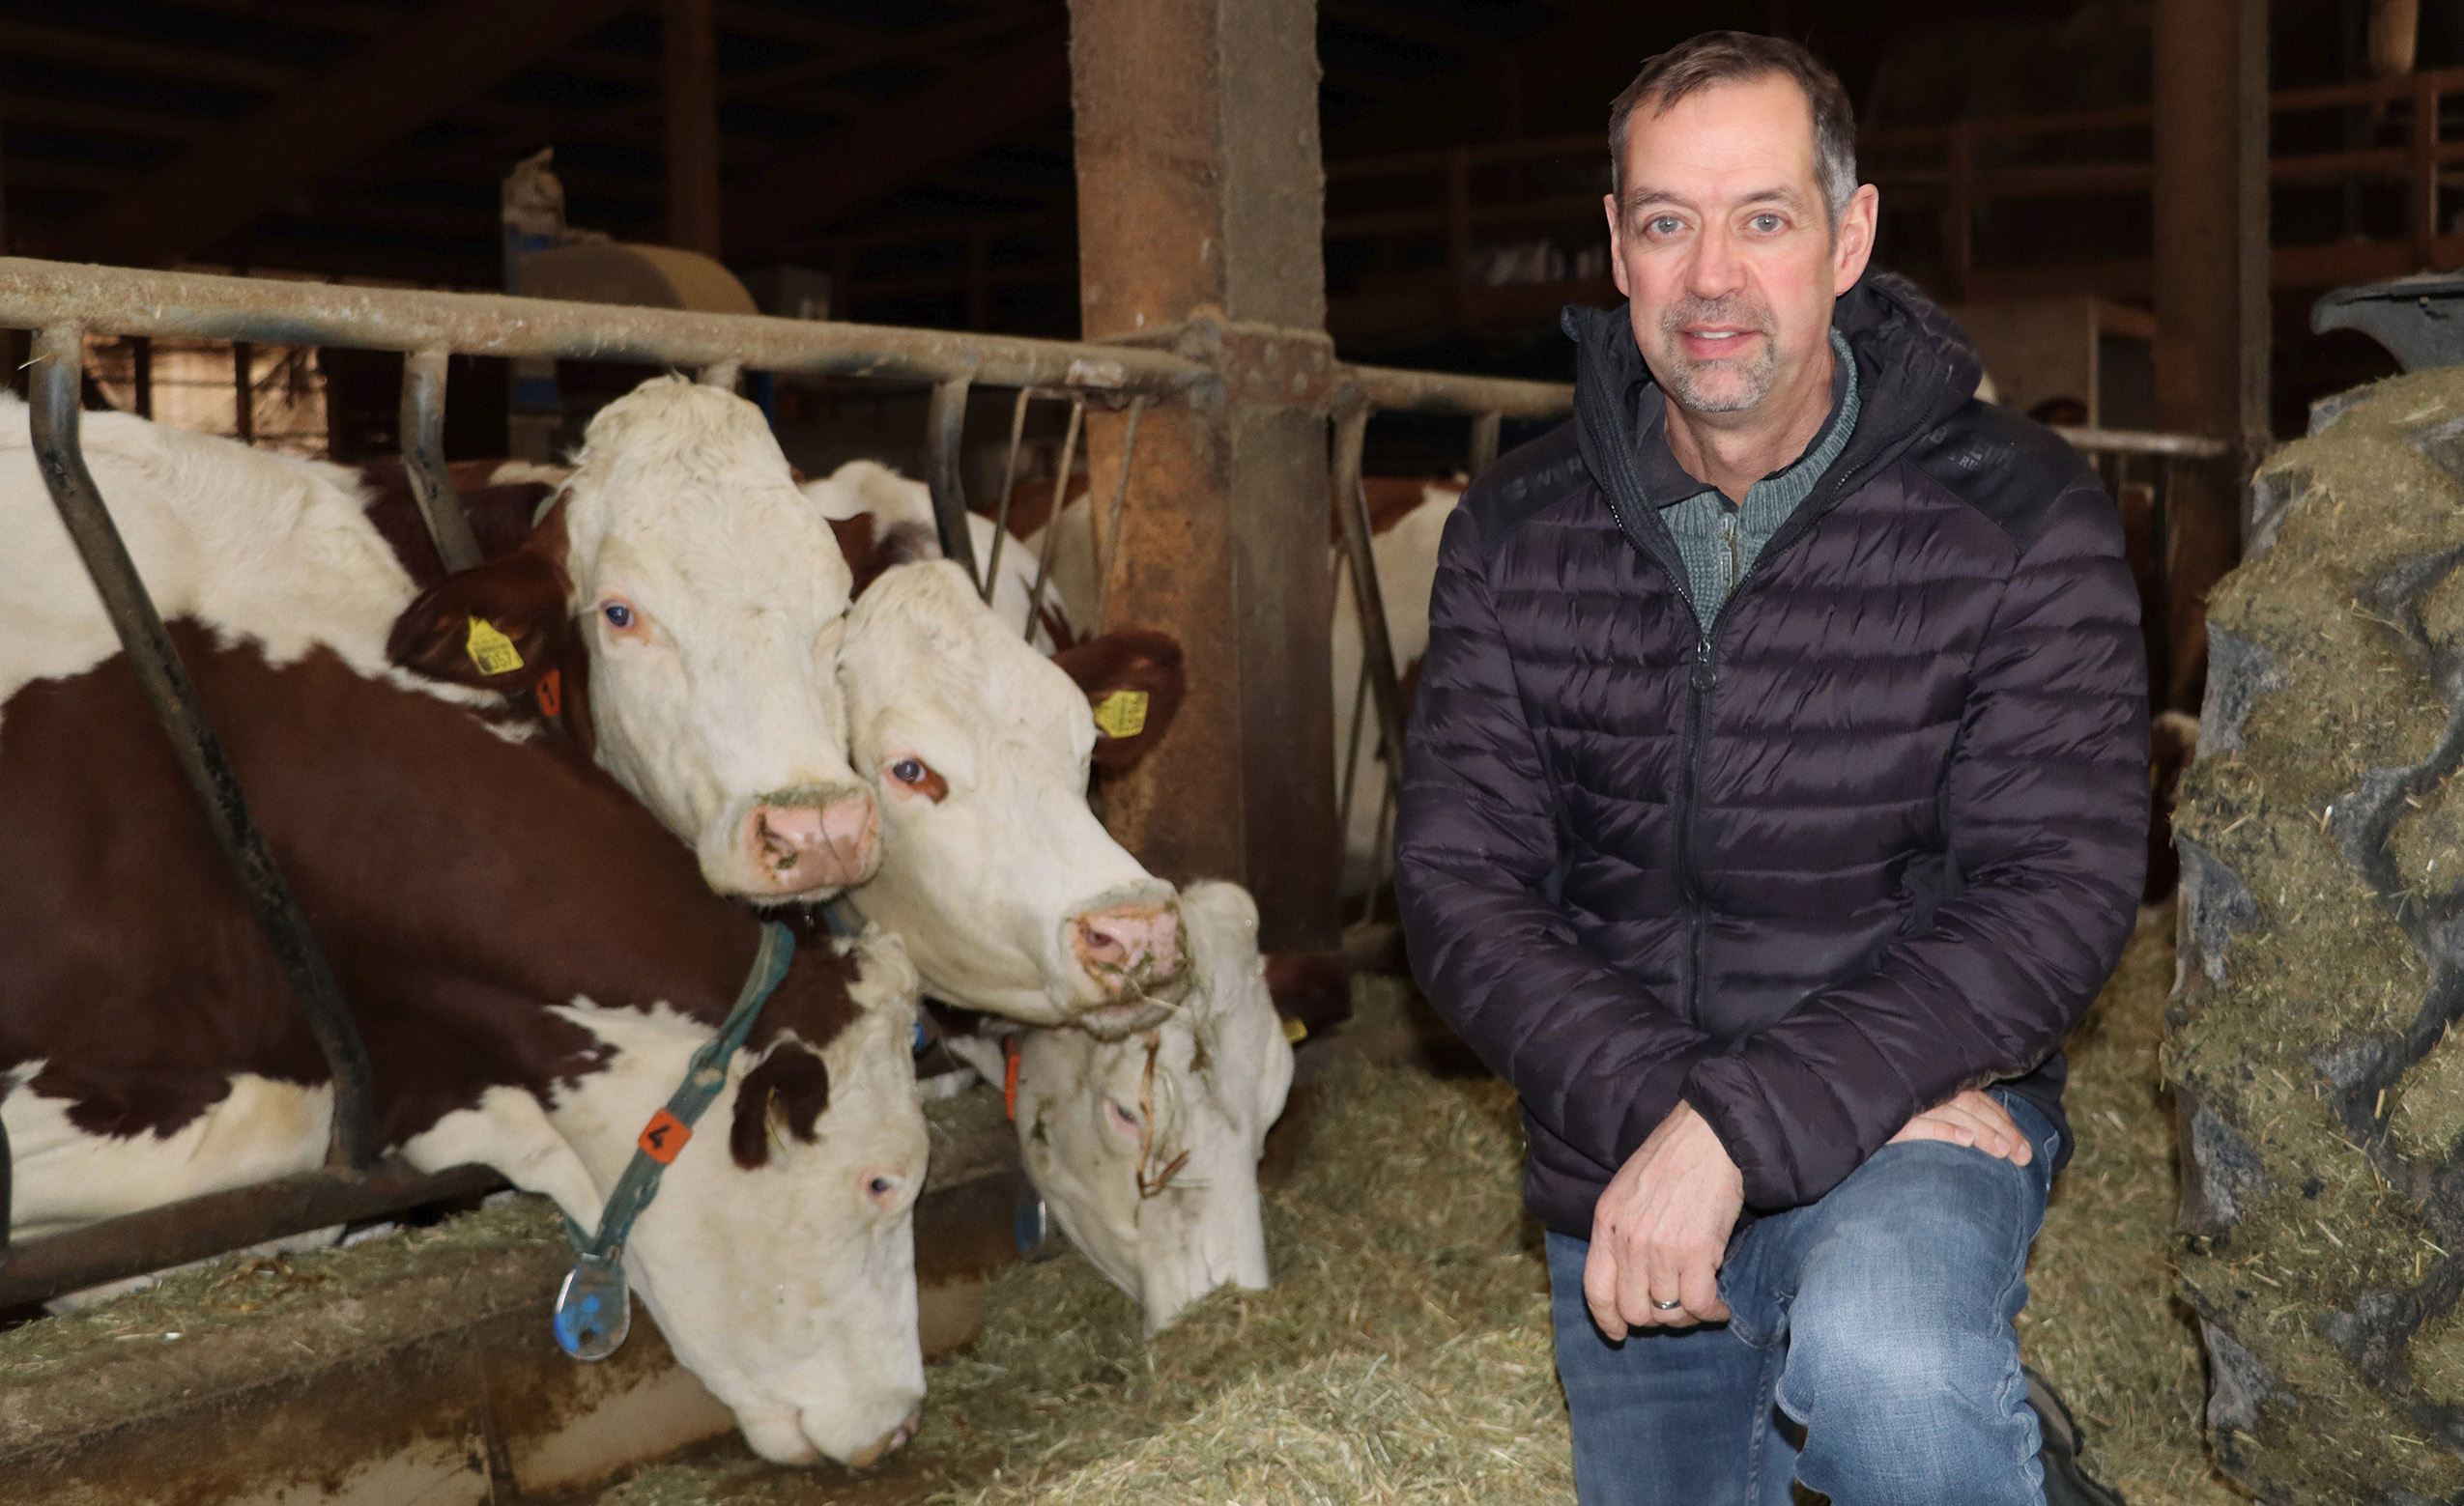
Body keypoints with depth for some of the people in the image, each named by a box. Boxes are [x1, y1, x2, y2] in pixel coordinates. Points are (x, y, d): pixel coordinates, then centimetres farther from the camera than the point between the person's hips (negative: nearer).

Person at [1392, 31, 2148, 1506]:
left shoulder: (2020, 518, -10)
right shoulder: (1515, 537, -1)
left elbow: (2058, 889, -17)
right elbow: (1461, 886, -7)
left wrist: (1738, 1124, -28)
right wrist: (1658, 1106, -24)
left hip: (1918, 1120, -4)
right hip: (1621, 1179, 4)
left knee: (1877, 1370, -36)